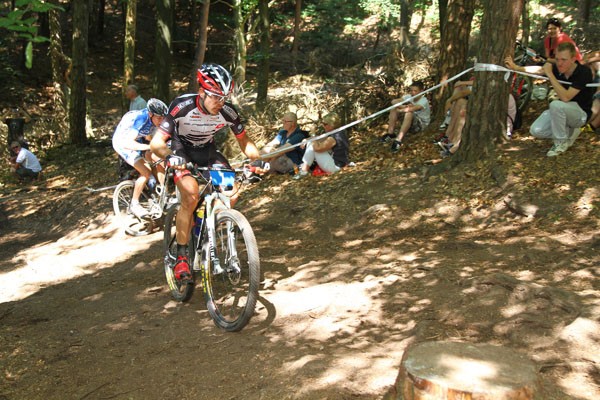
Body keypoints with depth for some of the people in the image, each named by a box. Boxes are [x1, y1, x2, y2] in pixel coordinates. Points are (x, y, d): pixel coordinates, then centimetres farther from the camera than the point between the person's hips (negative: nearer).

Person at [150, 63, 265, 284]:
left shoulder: (228, 112, -21)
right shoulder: (182, 106, -30)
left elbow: (244, 141, -5)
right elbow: (156, 143, -31)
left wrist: (258, 159, -25)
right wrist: (169, 156, -54)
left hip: (208, 151, 4)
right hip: (182, 151, -3)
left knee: (231, 195, -18)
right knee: (191, 196, -29)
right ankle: (181, 256, -16)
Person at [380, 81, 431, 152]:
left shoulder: (424, 101, -23)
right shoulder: (409, 97, -6)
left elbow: (410, 109, -42)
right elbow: (393, 101, -15)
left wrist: (399, 110, -29)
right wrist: (404, 106, -29)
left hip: (421, 124, -6)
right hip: (410, 122, 7)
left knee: (409, 113, -38)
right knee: (394, 108, -11)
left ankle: (398, 140, -42)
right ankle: (390, 133, -14)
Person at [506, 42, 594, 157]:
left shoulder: (584, 72, -27)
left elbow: (565, 97, -36)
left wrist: (550, 74, -35)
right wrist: (515, 67, -24)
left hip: (581, 113, -6)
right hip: (561, 111, 6)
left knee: (556, 104, -36)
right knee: (536, 131, -12)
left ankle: (561, 142, -14)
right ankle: (570, 133, 11)